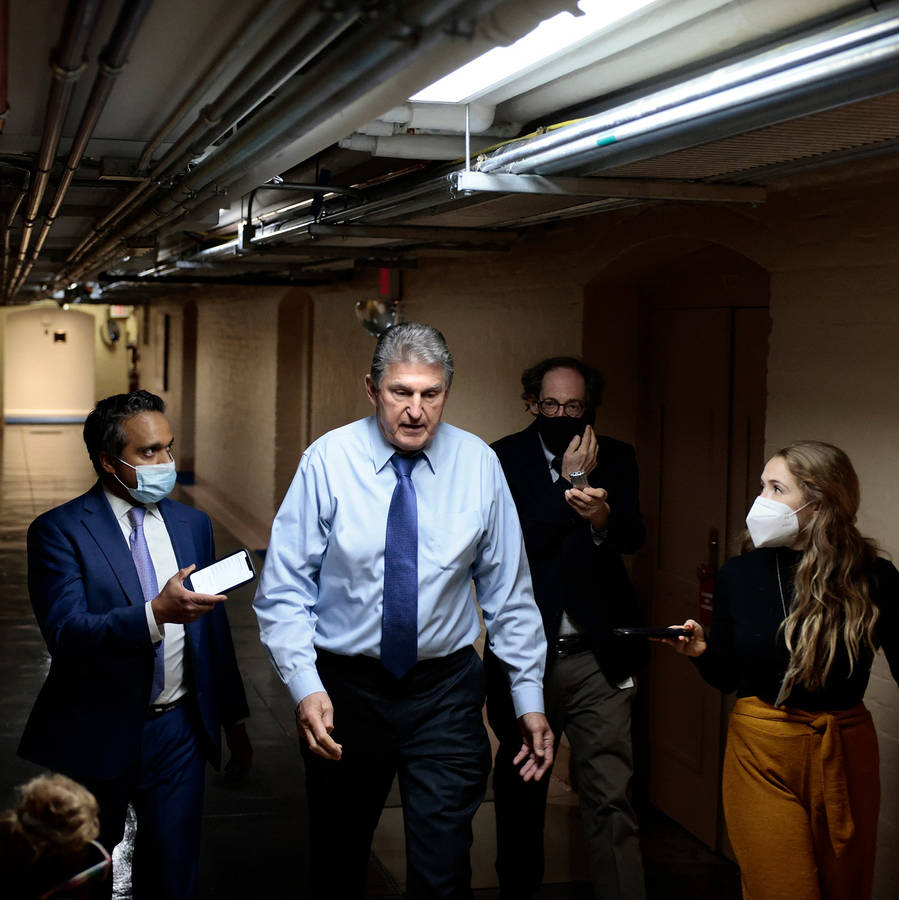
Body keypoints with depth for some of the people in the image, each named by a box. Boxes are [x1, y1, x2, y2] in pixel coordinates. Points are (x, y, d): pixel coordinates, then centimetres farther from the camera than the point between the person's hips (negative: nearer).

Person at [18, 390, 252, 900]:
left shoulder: (193, 524, 7)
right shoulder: (59, 532, -10)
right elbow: (66, 633, -22)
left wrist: (233, 717, 16)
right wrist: (156, 614, -36)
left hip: (179, 732, 4)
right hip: (98, 738, -3)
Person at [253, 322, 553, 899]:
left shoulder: (478, 465, -3)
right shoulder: (330, 461, -8)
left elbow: (509, 591, 3)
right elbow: (283, 590, -8)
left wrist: (530, 697, 2)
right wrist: (305, 687, -19)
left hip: (446, 690, 0)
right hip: (345, 687, 0)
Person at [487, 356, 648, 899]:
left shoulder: (615, 458, 5)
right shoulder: (503, 459, 0)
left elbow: (633, 536, -11)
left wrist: (602, 515, -33)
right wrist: (569, 483, -14)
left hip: (597, 655, 0)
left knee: (611, 798, -6)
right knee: (520, 787, 17)